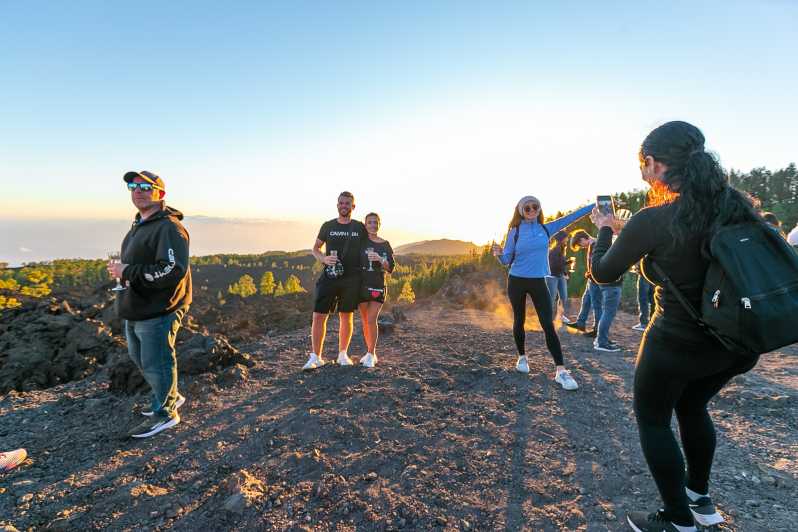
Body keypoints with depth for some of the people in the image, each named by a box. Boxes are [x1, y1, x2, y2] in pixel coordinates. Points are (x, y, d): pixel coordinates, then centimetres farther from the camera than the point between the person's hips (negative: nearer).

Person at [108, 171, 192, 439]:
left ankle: (165, 413, 23)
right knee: (139, 358, 23)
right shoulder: (139, 224, 14)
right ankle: (169, 396, 41)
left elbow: (173, 272, -29)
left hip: (157, 313, -11)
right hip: (135, 311, 11)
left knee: (155, 363, 3)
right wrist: (122, 270, 10)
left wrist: (127, 272, -23)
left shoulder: (169, 228, -19)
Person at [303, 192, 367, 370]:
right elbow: (315, 248, 13)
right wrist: (324, 258, -8)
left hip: (351, 278, 0)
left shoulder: (360, 227, 7)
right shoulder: (328, 226, 7)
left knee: (346, 316, 9)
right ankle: (315, 357, 6)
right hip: (329, 277, 0)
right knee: (319, 316, -5)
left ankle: (343, 354, 23)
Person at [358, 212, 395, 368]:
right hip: (362, 286, 1)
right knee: (365, 321, 9)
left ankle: (371, 355, 3)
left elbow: (391, 268, -2)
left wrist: (380, 259, -19)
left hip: (378, 287, -1)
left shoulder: (386, 245, 2)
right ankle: (370, 352, 25)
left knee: (372, 320, -10)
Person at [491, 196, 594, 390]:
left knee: (548, 325, -6)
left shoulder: (546, 228, 3)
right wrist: (499, 254, -24)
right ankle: (522, 357, 30)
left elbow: (571, 217, 7)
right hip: (517, 281, -1)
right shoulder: (515, 232, -3)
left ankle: (560, 371, -6)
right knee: (519, 321, 10)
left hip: (538, 282, 1)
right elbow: (507, 260, -2)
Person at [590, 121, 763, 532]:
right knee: (692, 407, 29)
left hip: (676, 344, -6)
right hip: (733, 343, 7)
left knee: (653, 422, 16)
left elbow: (602, 273, -9)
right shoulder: (738, 205, -4)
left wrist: (604, 230, 7)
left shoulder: (652, 221, -22)